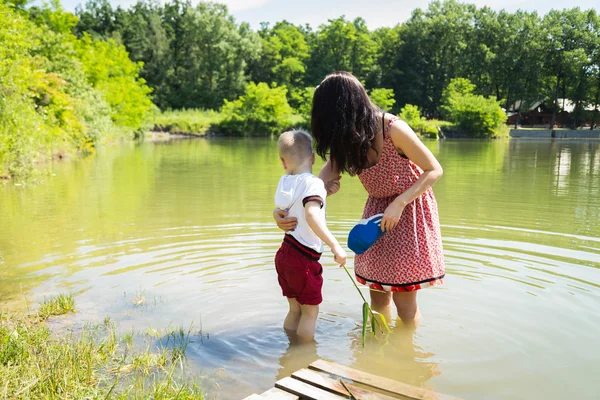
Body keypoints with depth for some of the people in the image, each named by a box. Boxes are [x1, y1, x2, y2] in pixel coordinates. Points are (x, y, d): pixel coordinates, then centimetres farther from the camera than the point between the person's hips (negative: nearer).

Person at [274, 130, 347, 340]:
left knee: (295, 309, 21)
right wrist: (335, 245, -35)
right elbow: (311, 215, -34)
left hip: (284, 255, 7)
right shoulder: (313, 183, -17)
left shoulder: (286, 183, 4)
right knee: (310, 311, 11)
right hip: (303, 259, -7)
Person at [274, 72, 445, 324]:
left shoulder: (393, 129, -27)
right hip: (377, 209, 5)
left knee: (404, 298, -2)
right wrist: (287, 212, -30)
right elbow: (324, 183, -15)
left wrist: (398, 204, -29)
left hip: (410, 207, -5)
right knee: (377, 294, 9)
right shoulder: (347, 139, -9)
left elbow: (434, 170, -18)